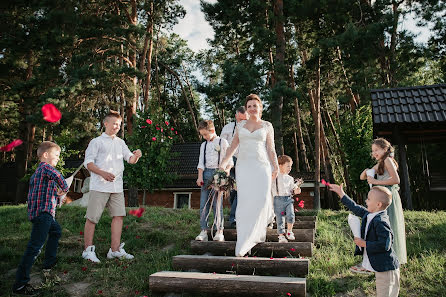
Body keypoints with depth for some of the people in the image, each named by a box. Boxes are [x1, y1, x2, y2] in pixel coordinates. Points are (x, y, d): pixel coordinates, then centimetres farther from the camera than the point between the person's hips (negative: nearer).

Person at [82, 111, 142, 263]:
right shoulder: (96, 142, 3)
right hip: (99, 186, -5)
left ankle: (115, 250, 7)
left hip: (117, 186, 5)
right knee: (92, 217, -2)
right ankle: (88, 250, 8)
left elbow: (130, 159, 13)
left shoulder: (120, 142, 19)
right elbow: (88, 162, -4)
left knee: (119, 215, 1)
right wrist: (102, 173, -19)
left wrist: (136, 156, -11)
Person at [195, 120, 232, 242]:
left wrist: (226, 171, -13)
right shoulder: (203, 145, 20)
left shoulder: (223, 142, 6)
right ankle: (204, 231, 2)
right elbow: (201, 162, 14)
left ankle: (219, 231, -3)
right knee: (203, 203, -1)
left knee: (217, 203, -8)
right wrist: (200, 176, 1)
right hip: (206, 173, 5)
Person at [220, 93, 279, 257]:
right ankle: (243, 243, -3)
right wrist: (222, 164, 12)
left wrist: (275, 167, -4)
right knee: (244, 200, -8)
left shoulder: (267, 126, 11)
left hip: (261, 165, -1)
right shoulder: (240, 125, 15)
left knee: (261, 199, -12)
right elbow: (232, 147, 18)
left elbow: (271, 149, 8)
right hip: (243, 166, 1)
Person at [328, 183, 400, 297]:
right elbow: (356, 208, 20)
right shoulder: (369, 215, 4)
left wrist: (364, 244, -19)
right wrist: (341, 194, 23)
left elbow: (385, 245, -29)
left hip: (386, 269, -10)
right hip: (380, 268, 10)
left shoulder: (381, 222, -24)